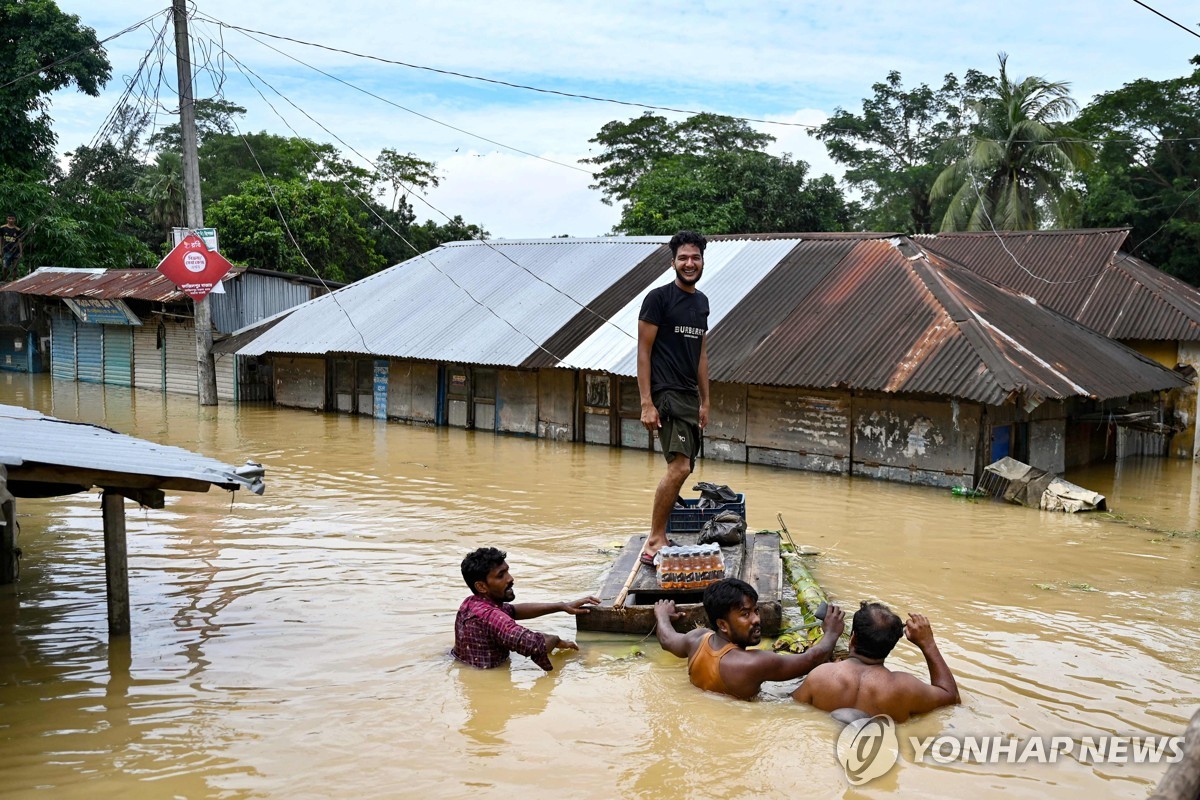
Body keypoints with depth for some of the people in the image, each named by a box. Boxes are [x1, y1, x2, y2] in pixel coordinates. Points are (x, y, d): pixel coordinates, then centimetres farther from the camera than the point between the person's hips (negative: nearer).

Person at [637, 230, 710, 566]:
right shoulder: (658, 298, -7)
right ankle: (654, 541, -10)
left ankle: (660, 538, 19)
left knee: (680, 469, 9)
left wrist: (705, 402, 19)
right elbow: (643, 351, -10)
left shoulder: (701, 301, 16)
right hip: (665, 393, -8)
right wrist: (646, 403, -16)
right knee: (679, 466, -19)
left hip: (690, 396, 8)